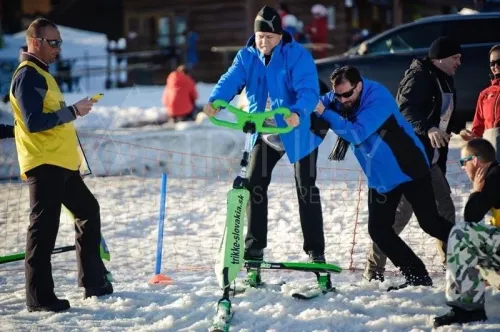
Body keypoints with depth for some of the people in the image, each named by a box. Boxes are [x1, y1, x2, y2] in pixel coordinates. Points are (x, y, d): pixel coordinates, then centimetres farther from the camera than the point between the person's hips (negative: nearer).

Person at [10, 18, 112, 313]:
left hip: (62, 164, 11)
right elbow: (33, 122, -22)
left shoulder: (41, 74, 19)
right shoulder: (28, 75, -12)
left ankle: (93, 281, 25)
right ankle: (39, 297, -6)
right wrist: (73, 111, -20)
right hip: (44, 165, -11)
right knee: (44, 227, -9)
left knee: (88, 211, 18)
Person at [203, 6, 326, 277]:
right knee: (254, 184, -1)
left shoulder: (297, 56, -18)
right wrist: (215, 100, -40)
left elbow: (308, 90, -29)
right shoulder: (246, 57, -3)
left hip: (299, 132, -4)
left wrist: (298, 113, -49)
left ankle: (315, 249, 6)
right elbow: (231, 80, -18)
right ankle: (254, 246, 9)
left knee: (306, 189, 0)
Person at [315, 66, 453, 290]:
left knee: (430, 223, -7)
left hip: (409, 169, -7)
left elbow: (357, 133, -33)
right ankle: (416, 276, 11)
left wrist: (325, 113, -36)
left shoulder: (377, 98, -26)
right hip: (380, 176, 7)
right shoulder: (338, 99, -4)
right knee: (378, 229, 2)